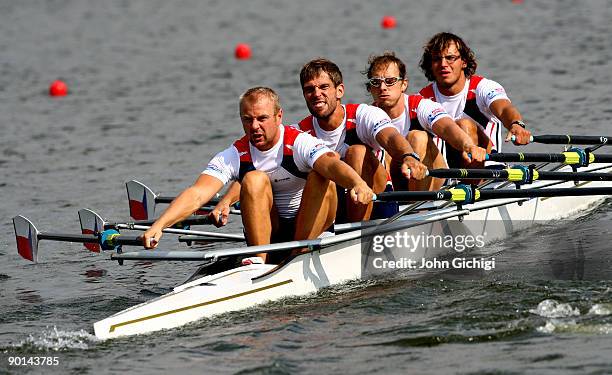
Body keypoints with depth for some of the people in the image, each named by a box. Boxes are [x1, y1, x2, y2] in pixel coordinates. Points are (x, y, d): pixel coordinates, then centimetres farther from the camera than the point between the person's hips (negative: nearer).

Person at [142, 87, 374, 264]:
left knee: (321, 178, -27)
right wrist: (158, 226, -38)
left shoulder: (299, 144, -16)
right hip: (267, 233, 2)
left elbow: (331, 163, -38)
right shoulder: (233, 156, -9)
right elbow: (197, 195, -21)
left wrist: (357, 183, -61)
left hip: (310, 229, -1)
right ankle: (260, 260, -28)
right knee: (254, 179, -24)